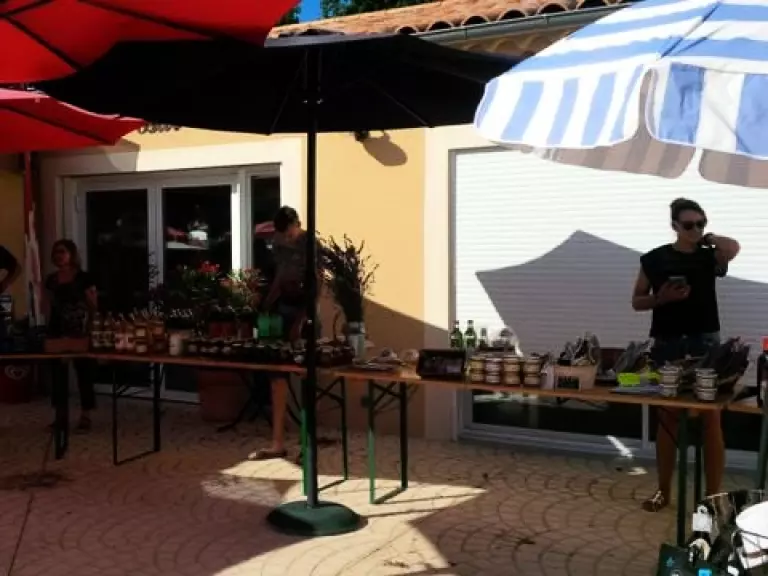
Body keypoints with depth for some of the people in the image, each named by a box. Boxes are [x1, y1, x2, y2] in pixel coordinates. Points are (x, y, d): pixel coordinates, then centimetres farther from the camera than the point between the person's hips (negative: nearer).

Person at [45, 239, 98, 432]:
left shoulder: (84, 278, -6)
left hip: (79, 334, -5)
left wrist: (90, 331, -10)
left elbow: (93, 308, -6)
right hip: (57, 333, 5)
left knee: (83, 372, 0)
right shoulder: (51, 280, 9)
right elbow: (50, 308, 14)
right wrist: (49, 330, 8)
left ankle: (85, 416, 8)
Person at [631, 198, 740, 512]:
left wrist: (707, 238, -1)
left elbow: (733, 247, -19)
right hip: (667, 345, 0)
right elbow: (637, 301, 8)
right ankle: (663, 491, 20)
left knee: (710, 420, -1)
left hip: (705, 344, 0)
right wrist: (661, 298, -11)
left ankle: (714, 495, 6)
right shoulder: (654, 259, 3)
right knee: (667, 419, 9)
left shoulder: (710, 257, 4)